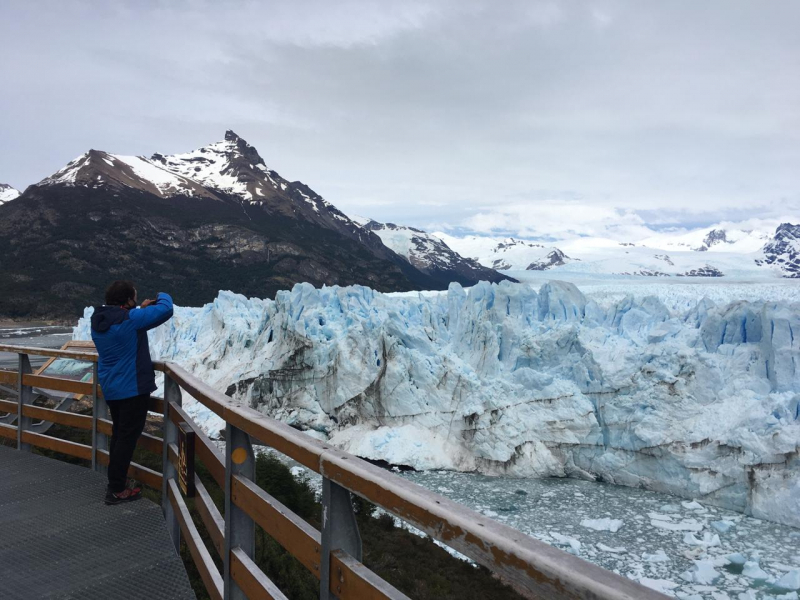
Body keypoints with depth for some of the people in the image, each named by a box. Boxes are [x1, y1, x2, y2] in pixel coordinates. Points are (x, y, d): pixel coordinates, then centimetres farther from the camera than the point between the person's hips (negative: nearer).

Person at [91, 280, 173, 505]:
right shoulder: (129, 319, -22)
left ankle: (116, 481, 31)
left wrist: (141, 309, 12)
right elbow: (166, 310, -20)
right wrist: (163, 296, 1)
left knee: (119, 434, 21)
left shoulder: (98, 320, 2)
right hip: (132, 387, -9)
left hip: (111, 387, 9)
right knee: (128, 436, 0)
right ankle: (116, 490, 5)